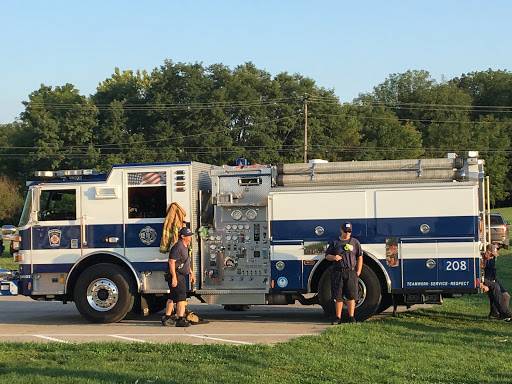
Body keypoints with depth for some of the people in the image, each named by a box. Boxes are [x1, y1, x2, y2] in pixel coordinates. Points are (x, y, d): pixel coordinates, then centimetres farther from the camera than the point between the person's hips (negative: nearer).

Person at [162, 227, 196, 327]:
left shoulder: (187, 246, 14)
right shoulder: (178, 247, -18)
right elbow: (171, 261, -23)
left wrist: (191, 273, 24)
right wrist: (174, 277, -26)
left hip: (181, 275, 10)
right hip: (176, 275, -10)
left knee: (173, 297, 13)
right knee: (181, 297, -10)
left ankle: (167, 318, 19)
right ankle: (180, 320, -8)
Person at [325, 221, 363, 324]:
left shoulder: (355, 242, 11)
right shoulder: (335, 242, 12)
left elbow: (359, 257, 10)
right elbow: (327, 255, 14)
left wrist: (358, 272, 1)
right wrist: (334, 257, -9)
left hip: (351, 272, -1)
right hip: (338, 272, 1)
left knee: (351, 296, -3)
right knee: (338, 296, 0)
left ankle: (351, 317, 3)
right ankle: (338, 318, 6)